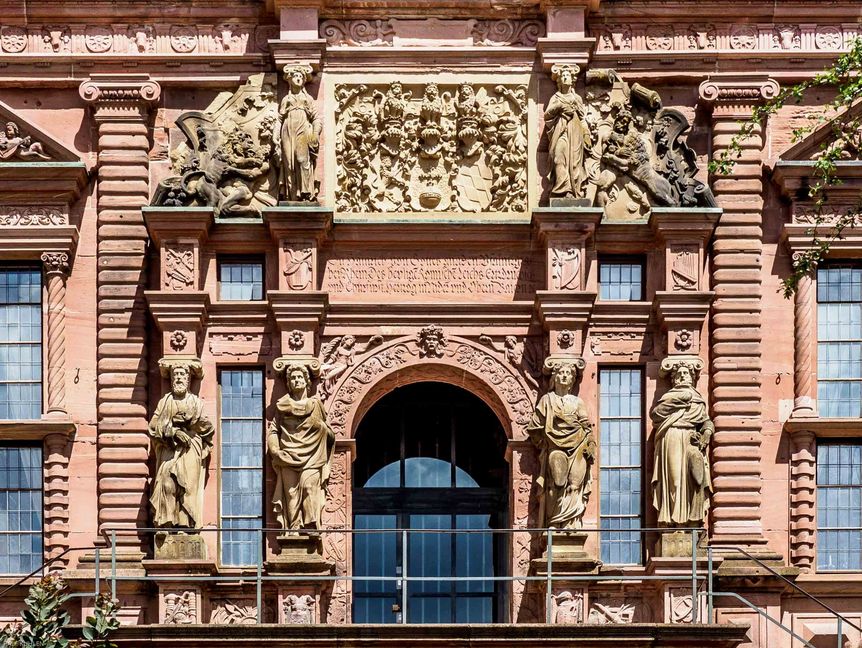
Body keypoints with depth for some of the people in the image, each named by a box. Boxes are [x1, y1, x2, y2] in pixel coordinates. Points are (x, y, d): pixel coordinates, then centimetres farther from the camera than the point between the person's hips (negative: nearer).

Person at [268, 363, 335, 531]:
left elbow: (324, 429, 27)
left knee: (309, 484, -19)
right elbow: (273, 431, 12)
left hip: (311, 456, 0)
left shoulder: (315, 404, 16)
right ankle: (293, 527, -15)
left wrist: (329, 432, 6)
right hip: (288, 456, 0)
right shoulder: (282, 405, 14)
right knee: (291, 489, -12)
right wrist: (275, 449, -3)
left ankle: (311, 526, -24)